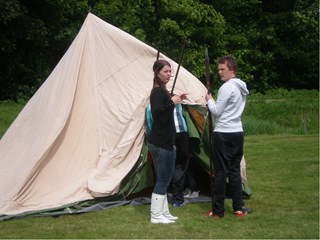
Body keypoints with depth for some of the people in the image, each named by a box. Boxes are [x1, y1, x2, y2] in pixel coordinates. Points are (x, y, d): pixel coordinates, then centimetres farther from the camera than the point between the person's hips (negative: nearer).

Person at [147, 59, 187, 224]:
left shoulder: (161, 91, 15)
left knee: (163, 178, 14)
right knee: (163, 179, -5)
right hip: (161, 143, -10)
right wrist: (171, 102, -35)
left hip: (162, 141, 10)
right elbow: (155, 112, -30)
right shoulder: (158, 92, -15)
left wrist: (175, 101, 20)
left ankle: (163, 212, 21)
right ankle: (156, 216, -1)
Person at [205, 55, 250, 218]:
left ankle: (218, 211, 0)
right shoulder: (242, 88, 14)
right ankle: (238, 208, 14)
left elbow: (216, 111, -13)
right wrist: (212, 105, 12)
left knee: (220, 173, -3)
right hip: (238, 133, 8)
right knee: (234, 171, 12)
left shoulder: (226, 87, -15)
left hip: (223, 134, -8)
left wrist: (209, 100, 3)